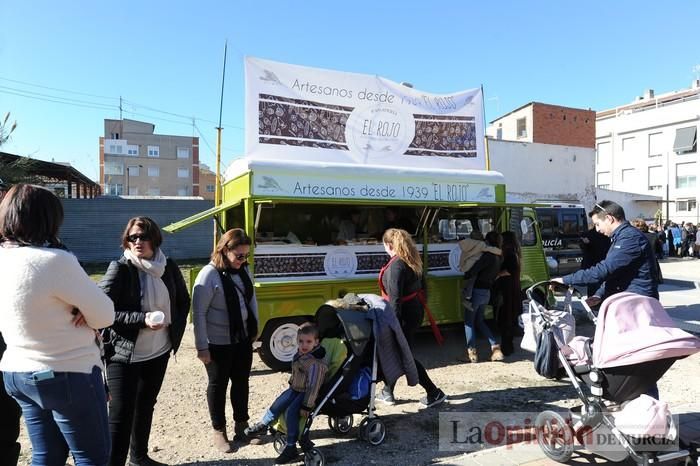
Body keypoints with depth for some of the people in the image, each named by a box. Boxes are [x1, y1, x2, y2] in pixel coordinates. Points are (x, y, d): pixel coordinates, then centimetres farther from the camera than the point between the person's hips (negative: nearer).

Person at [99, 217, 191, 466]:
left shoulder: (168, 267, 0)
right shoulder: (119, 268, -13)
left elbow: (183, 301, 12)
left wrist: (175, 329, 0)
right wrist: (142, 319, -24)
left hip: (158, 351, 5)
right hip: (123, 354, -5)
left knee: (146, 405, 19)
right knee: (121, 413, -4)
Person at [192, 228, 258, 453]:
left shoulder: (243, 270, 0)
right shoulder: (209, 275, -20)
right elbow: (199, 313, -17)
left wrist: (254, 328, 13)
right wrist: (202, 346, -15)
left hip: (243, 339, 6)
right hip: (218, 343, -6)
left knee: (241, 382, 17)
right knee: (218, 385, 11)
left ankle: (241, 425, 34)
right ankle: (219, 431, 28)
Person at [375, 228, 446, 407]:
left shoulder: (396, 265, -22)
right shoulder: (412, 261, 7)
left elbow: (395, 298, -24)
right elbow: (420, 286, 14)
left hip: (404, 315, -10)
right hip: (415, 310, 10)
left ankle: (434, 393, 9)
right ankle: (387, 391, 30)